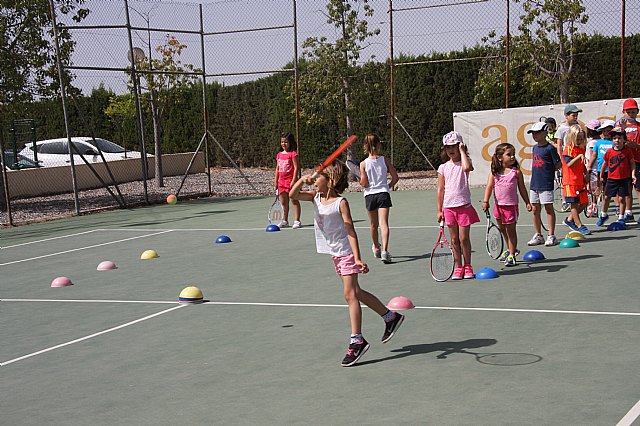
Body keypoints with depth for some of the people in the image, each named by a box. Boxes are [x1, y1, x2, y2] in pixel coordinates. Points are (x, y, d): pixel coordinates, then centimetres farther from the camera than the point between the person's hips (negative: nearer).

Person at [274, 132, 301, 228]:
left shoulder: (293, 154, -9)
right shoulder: (279, 155, 12)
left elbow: (296, 168, -13)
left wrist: (294, 181, -18)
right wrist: (276, 181, 13)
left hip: (291, 180, -7)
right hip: (281, 181, 7)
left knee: (295, 200, -2)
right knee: (284, 202, 12)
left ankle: (297, 221, -1)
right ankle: (285, 221, 20)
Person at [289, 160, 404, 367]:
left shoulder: (340, 203, -16)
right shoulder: (316, 197, 4)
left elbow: (350, 231, -18)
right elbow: (293, 194, 4)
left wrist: (357, 258, -23)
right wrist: (302, 179, -15)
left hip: (346, 252, -8)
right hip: (335, 254, 8)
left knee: (350, 294, -9)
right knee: (356, 292, 14)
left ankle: (357, 341, -5)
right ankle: (391, 317, 28)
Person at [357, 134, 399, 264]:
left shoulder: (363, 164, -6)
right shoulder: (385, 160, -2)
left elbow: (364, 184, -10)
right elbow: (395, 177, -1)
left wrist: (358, 178, 8)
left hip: (369, 195, 1)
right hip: (383, 193, 0)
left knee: (373, 224, 17)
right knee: (384, 223, -8)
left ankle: (376, 248, 37)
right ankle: (384, 250, -23)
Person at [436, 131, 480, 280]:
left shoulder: (465, 162, 0)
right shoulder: (443, 168, 6)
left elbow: (467, 168, -28)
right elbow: (440, 190, 8)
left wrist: (462, 151, -15)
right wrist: (439, 210, 5)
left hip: (464, 206, -3)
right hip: (449, 207, 3)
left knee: (464, 238, -2)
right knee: (454, 240, 7)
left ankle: (467, 266, 11)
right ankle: (458, 267, 15)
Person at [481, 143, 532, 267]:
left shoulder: (516, 172, -4)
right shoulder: (494, 172, 0)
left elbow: (522, 188, 3)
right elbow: (489, 187, -1)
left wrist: (527, 202, 2)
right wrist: (485, 201, -11)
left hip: (511, 205, -3)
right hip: (498, 204, 4)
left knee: (510, 230, 1)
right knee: (503, 230, 17)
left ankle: (512, 255, 8)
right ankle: (510, 249, 37)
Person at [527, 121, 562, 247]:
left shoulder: (550, 148, -8)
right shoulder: (535, 148, 14)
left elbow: (558, 164, -7)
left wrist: (548, 171, -5)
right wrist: (536, 172, 11)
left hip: (546, 184, -7)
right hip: (534, 184, 7)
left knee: (549, 208, -1)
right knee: (535, 209, 9)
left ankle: (551, 236, 4)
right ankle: (538, 235, 18)